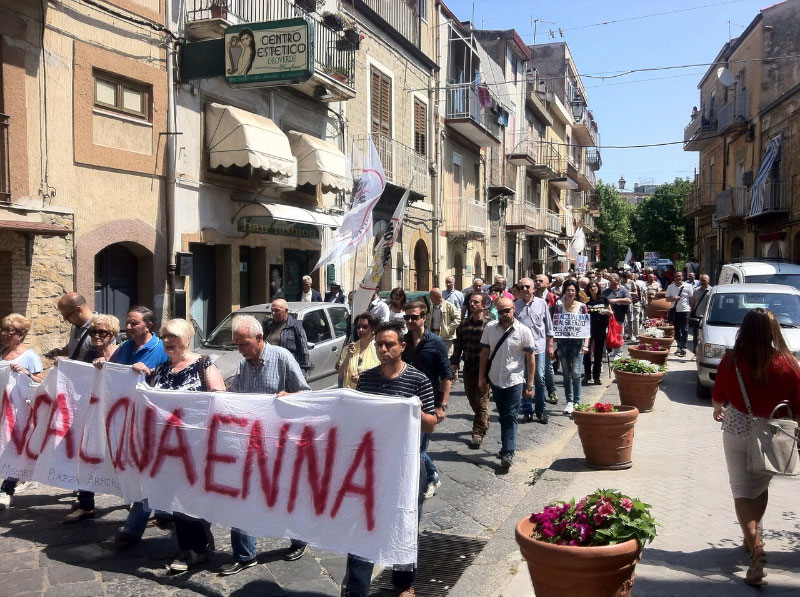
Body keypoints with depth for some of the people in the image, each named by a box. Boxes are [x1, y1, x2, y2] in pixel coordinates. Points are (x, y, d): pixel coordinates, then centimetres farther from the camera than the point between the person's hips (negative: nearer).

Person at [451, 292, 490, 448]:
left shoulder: (489, 324, -7)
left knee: (481, 402, -3)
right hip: (468, 368, 5)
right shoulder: (463, 325, 9)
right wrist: (454, 363, 1)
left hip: (484, 369, -5)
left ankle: (478, 433, 3)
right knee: (472, 400, 15)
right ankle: (484, 424, 36)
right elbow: (458, 346, 11)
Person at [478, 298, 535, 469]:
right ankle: (508, 447, 30)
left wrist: (530, 384, -5)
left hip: (515, 380, -4)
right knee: (503, 416, 15)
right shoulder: (490, 328, 0)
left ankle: (508, 453, -8)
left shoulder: (524, 331, -8)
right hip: (495, 379, 4)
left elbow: (530, 358, -4)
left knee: (510, 417, -7)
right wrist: (482, 377, 6)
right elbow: (485, 353, 8)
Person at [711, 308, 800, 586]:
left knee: (742, 491, 7)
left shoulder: (731, 361, -12)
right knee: (761, 486, 23)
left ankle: (756, 547, -12)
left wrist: (718, 410, 25)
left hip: (737, 432, -2)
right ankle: (753, 538, 38)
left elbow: (718, 396, 3)